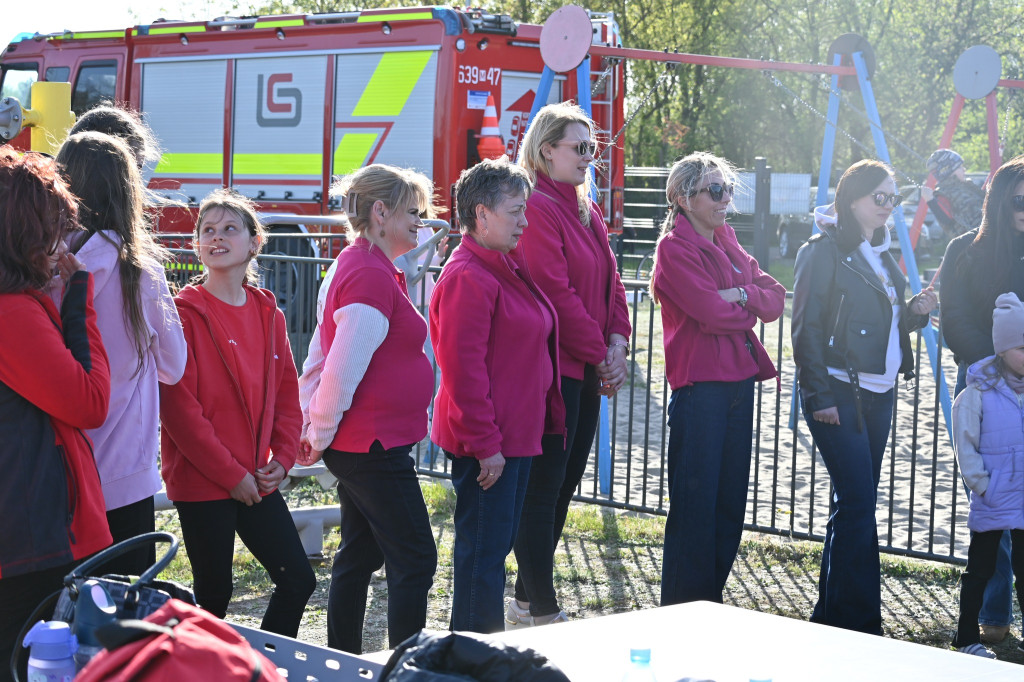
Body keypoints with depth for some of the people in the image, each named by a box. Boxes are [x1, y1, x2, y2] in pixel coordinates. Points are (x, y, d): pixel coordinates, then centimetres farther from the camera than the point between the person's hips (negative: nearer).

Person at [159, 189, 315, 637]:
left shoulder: (267, 312, 9)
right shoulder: (184, 312, -9)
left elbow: (286, 391, 14)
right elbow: (178, 405, -14)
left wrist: (282, 458, -1)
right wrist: (230, 473, -15)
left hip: (257, 479, 6)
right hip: (201, 481, -6)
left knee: (298, 581, 7)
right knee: (214, 596, 1)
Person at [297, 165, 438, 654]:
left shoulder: (358, 266, 14)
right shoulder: (371, 275, -19)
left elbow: (326, 356, 19)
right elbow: (342, 368, -23)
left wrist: (317, 429, 17)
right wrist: (321, 433, -10)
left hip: (359, 444, 10)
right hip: (374, 446, -10)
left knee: (359, 556, 16)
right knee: (415, 559, -5)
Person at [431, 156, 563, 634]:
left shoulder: (507, 267, 14)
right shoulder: (467, 277, -18)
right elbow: (463, 369, -22)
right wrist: (484, 443, -22)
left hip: (516, 433, 10)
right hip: (487, 444, -10)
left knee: (497, 543, 16)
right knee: (483, 549, -3)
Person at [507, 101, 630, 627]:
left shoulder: (586, 211, 18)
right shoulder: (537, 209, -12)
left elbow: (610, 283, 18)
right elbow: (556, 294, -18)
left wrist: (617, 342, 2)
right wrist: (600, 354, -12)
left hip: (587, 373, 10)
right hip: (551, 370, -10)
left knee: (562, 486, 13)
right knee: (543, 488, -4)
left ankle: (526, 601, 21)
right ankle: (542, 611, 1)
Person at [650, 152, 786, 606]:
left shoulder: (727, 243, 17)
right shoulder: (674, 248, -9)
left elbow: (776, 299, 8)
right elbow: (713, 314, -18)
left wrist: (742, 295, -11)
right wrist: (751, 309, 0)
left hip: (739, 380, 8)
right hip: (699, 385, -8)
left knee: (731, 500, 11)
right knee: (695, 502, -4)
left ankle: (712, 602, 21)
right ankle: (682, 614, 3)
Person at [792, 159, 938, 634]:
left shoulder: (882, 256, 18)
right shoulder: (824, 252, -7)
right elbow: (807, 327, -11)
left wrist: (914, 312, 3)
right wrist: (819, 395, -16)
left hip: (879, 395, 8)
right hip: (839, 394, -8)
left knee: (855, 505, 10)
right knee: (857, 504, -11)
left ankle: (832, 616, 18)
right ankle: (858, 622, -6)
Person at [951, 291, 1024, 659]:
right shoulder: (979, 393, -11)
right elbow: (966, 446, -8)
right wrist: (983, 486, -11)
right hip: (992, 504, -3)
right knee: (980, 569, 12)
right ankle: (967, 636, 25)